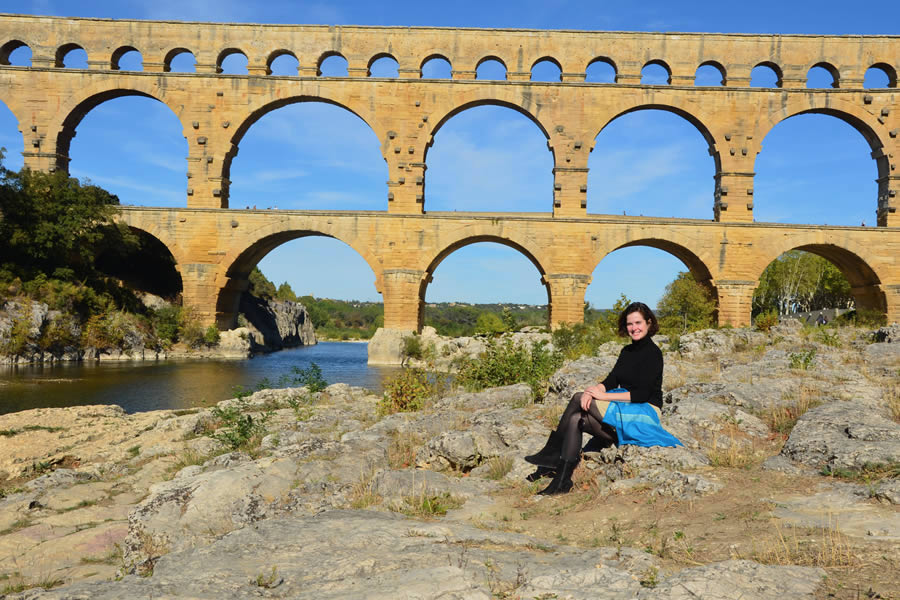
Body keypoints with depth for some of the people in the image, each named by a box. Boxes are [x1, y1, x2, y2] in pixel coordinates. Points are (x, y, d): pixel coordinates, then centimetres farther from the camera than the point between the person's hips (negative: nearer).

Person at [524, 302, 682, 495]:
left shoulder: (653, 353, -10)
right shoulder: (626, 352, 15)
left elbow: (642, 394, -18)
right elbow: (611, 380, 6)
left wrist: (603, 396, -19)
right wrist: (592, 391, -17)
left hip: (645, 412, -7)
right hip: (625, 410, 7)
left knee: (578, 399, -21)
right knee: (576, 419, -19)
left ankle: (552, 453, -12)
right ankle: (562, 480, -23)